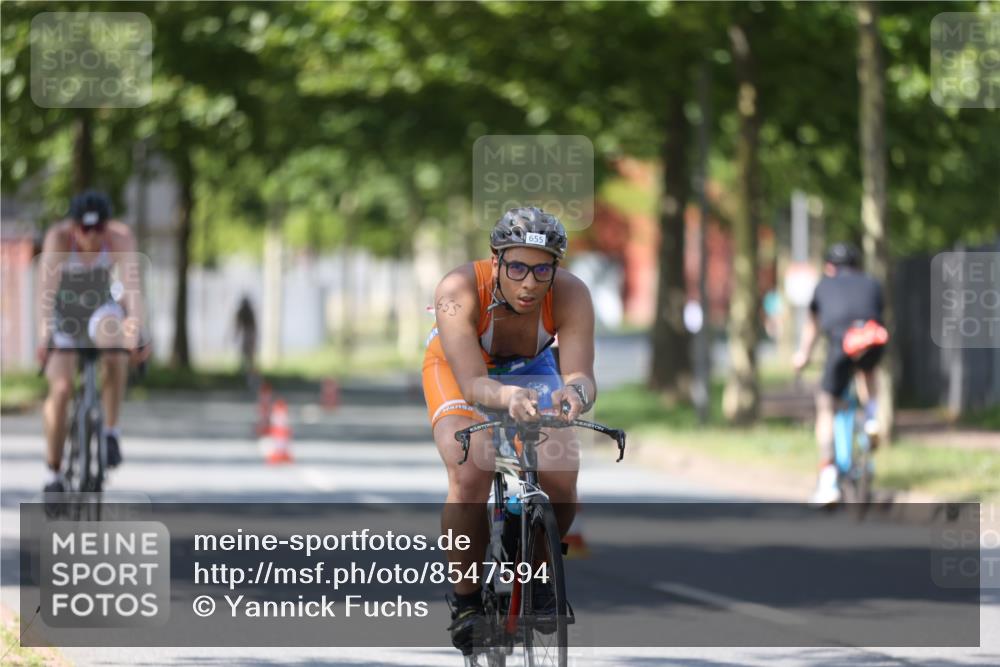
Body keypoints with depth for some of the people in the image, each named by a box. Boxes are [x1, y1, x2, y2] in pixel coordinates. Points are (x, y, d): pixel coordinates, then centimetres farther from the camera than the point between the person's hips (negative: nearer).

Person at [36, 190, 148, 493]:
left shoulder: (120, 236, -26)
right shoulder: (59, 237, -29)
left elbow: (131, 285, -34)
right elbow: (47, 288, -38)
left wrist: (136, 332, -47)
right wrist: (43, 339, -49)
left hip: (102, 309, 1)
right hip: (63, 316, -1)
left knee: (114, 345, -33)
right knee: (61, 389, -15)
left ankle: (111, 431, -19)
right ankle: (52, 473, 0)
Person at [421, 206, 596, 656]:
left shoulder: (570, 295, -32)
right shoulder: (459, 290, -38)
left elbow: (581, 374, -42)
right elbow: (472, 384, -45)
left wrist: (575, 392, -67)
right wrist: (507, 397, -67)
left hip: (530, 369, 2)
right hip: (457, 369, -2)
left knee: (561, 481, -19)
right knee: (470, 479, -27)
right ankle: (465, 599, -5)